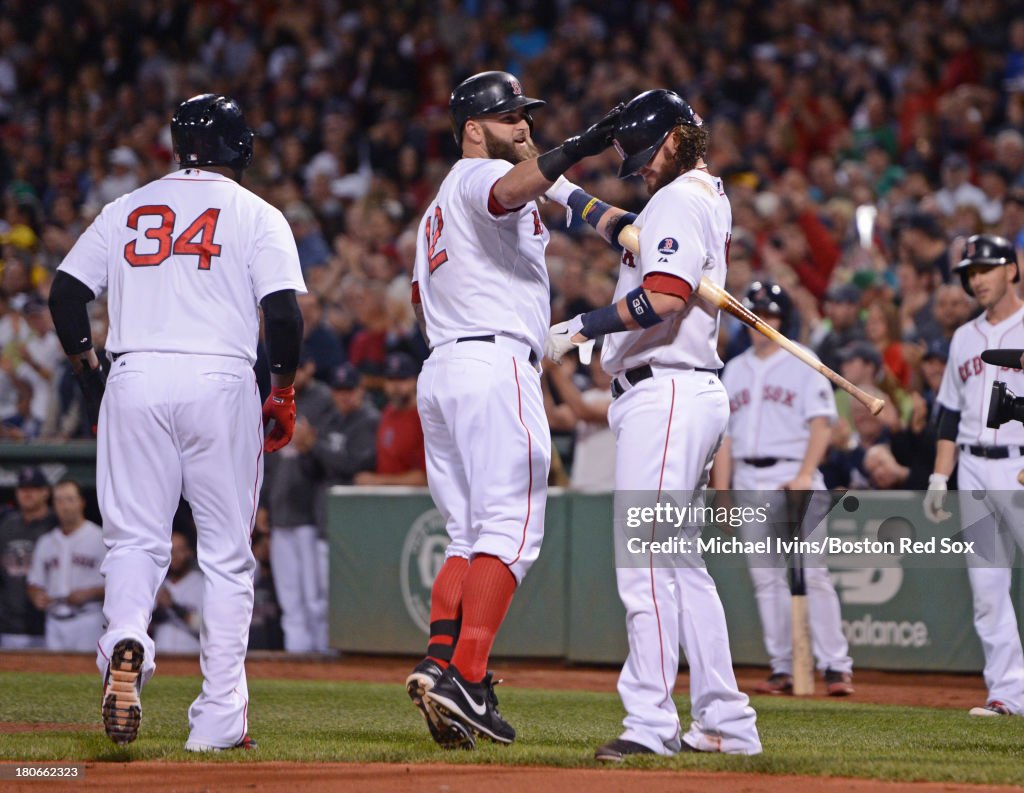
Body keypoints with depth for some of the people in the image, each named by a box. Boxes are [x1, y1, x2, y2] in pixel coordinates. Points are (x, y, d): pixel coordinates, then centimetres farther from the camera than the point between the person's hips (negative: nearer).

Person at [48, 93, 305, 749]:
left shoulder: (126, 210, 15)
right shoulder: (257, 215, 6)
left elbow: (66, 293, 9)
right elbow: (284, 313, -6)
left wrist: (92, 379, 17)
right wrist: (284, 395, 7)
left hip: (133, 382, 2)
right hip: (221, 382, -2)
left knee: (135, 539, 7)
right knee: (226, 551, 5)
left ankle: (125, 640, -25)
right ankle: (219, 719, 2)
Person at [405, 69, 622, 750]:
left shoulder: (439, 208, 27)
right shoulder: (481, 174, -2)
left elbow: (422, 296, 27)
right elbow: (509, 190, -28)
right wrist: (575, 151, -40)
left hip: (439, 369, 10)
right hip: (496, 364, -10)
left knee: (471, 535, 9)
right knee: (512, 529, -12)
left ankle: (439, 662, -8)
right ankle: (467, 678, -21)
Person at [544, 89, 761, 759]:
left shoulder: (682, 200, -11)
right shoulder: (709, 199, 21)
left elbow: (663, 298, -24)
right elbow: (630, 231, 40)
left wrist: (584, 326, -17)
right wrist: (564, 192, 38)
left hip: (664, 394, -11)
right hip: (691, 395, 11)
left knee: (643, 558, -16)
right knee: (680, 562, 13)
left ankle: (650, 721, -22)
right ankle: (726, 722, 15)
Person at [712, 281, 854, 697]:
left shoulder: (804, 366, 2)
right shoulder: (735, 370, 17)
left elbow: (821, 424, -7)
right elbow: (725, 434, 16)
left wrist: (805, 475, -21)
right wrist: (721, 493, 9)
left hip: (794, 479, -5)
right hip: (749, 483, 5)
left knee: (814, 574, -10)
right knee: (765, 577, 3)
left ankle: (836, 666, -9)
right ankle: (782, 668, 7)